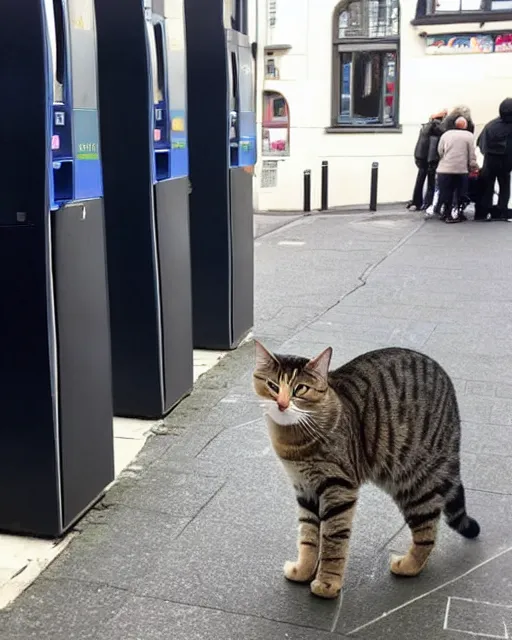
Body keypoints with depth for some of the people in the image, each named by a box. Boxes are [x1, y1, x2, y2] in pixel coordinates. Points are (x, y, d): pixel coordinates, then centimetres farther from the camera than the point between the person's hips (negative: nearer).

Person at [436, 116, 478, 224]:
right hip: (461, 170, -2)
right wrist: (473, 167, 7)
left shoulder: (446, 134, 6)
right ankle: (457, 214, 7)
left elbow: (440, 151, 6)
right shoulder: (469, 135, 0)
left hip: (444, 169, 2)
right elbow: (472, 155, -3)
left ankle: (448, 214, 11)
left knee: (446, 193, 9)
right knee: (460, 193, 9)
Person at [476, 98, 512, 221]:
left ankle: (484, 212, 5)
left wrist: (487, 153, 7)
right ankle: (501, 213, 4)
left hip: (490, 161, 2)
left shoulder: (491, 125, -3)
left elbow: (480, 142, -2)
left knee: (487, 187, 10)